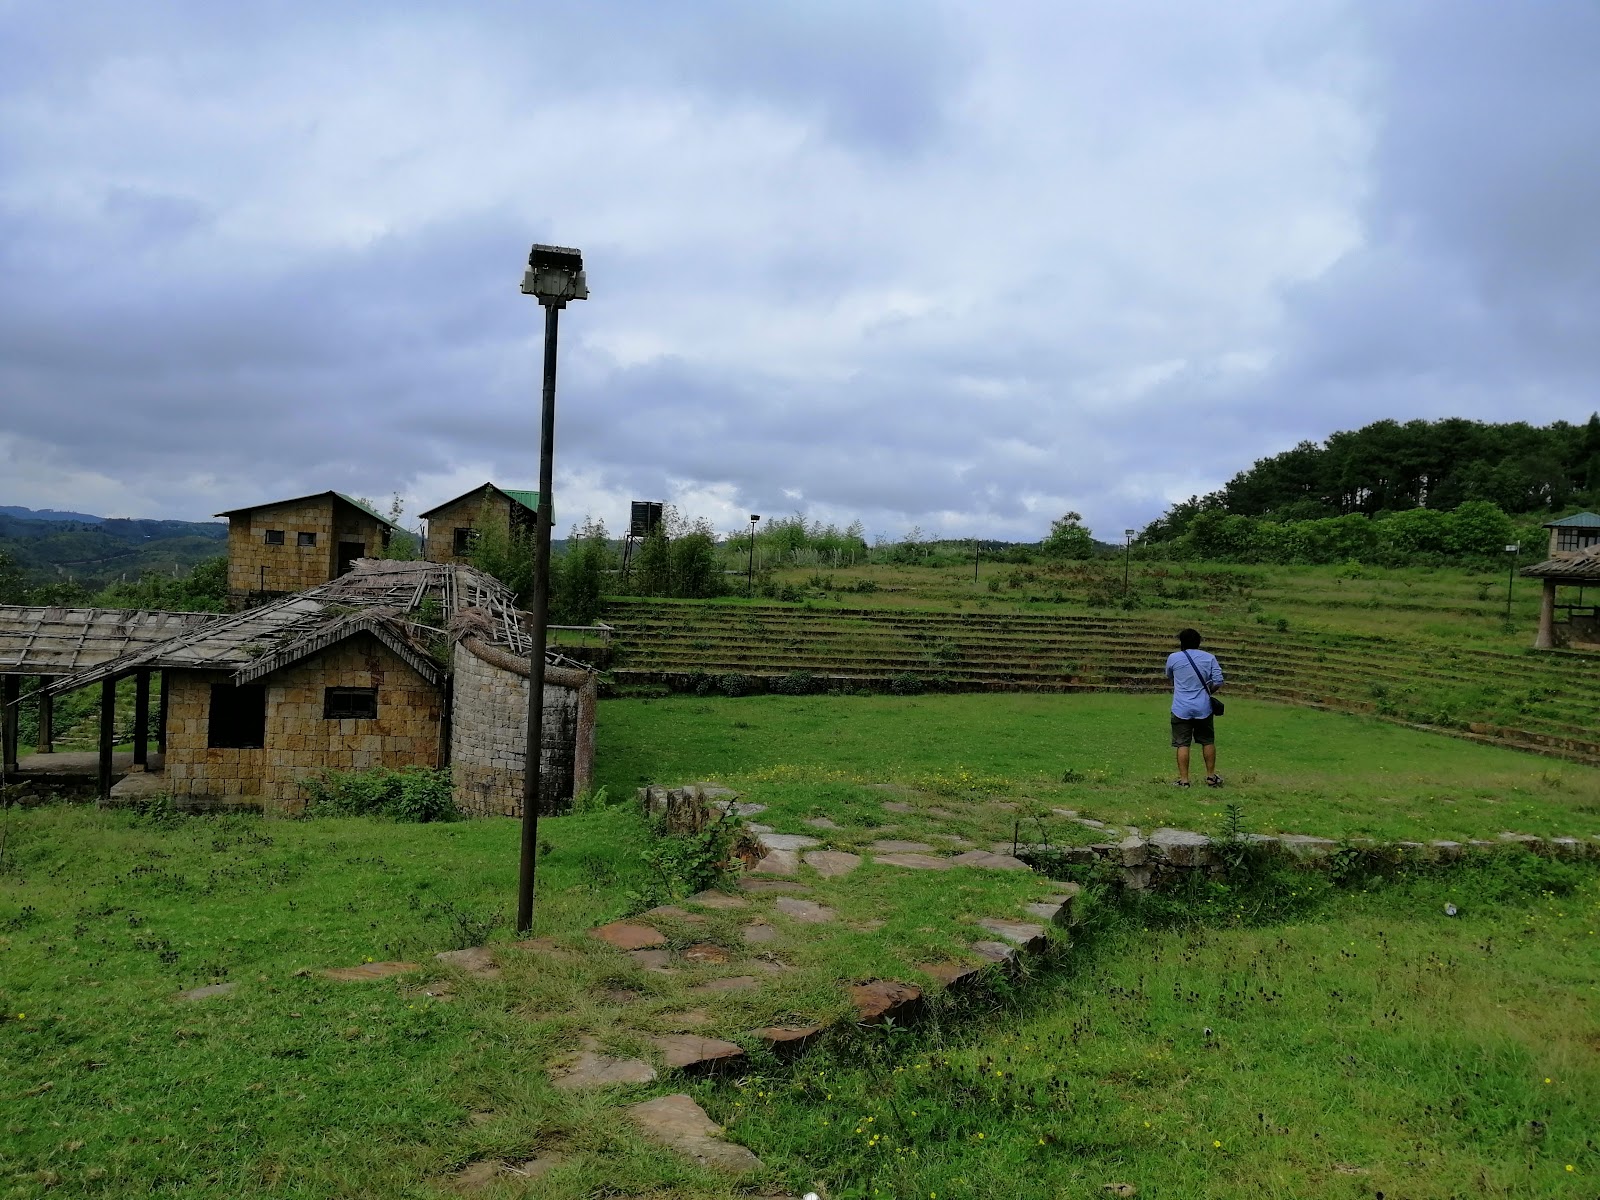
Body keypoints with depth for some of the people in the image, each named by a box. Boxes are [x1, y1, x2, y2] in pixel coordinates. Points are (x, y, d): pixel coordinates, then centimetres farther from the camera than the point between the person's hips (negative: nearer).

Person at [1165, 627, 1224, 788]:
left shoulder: (1173, 658, -1)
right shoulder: (1209, 658, 2)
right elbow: (1218, 681, -2)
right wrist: (1207, 692, 15)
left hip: (1181, 709, -2)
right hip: (1203, 708, 2)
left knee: (1182, 744, 0)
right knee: (1208, 742, 16)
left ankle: (1184, 780, 0)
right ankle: (1211, 777, 23)